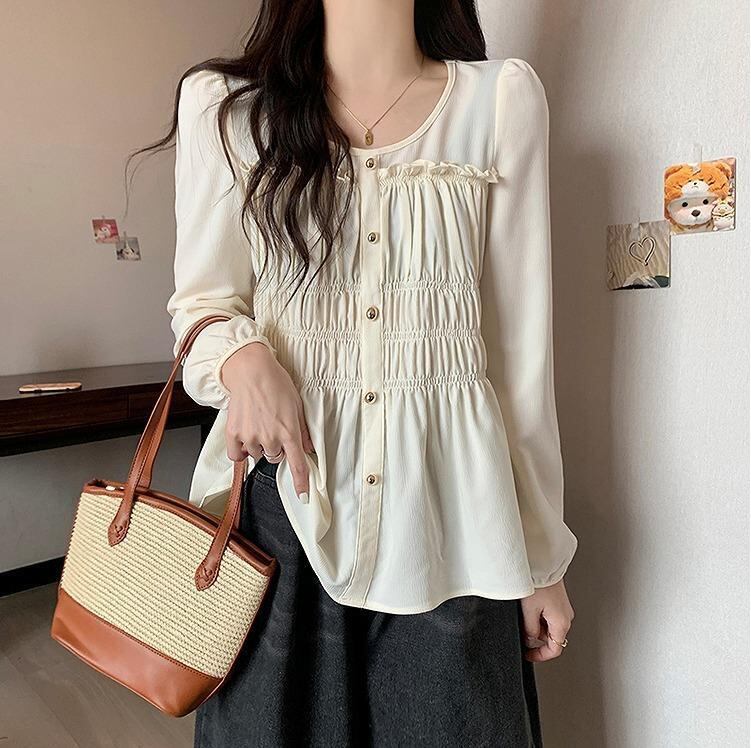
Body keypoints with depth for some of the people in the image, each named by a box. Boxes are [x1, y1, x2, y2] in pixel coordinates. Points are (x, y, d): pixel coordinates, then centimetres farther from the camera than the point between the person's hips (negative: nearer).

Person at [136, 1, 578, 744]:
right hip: (280, 494, 1)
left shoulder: (502, 97, 4)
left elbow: (522, 343, 3)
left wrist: (542, 553, 5)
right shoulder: (222, 101, 5)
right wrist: (243, 359, -18)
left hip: (445, 505, 1)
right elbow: (203, 298, 8)